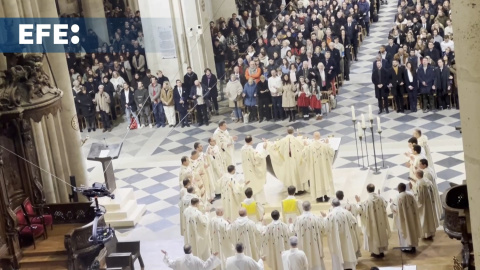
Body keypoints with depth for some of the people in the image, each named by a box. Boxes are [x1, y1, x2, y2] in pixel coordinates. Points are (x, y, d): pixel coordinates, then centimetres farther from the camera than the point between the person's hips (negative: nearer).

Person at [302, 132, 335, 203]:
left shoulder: (309, 146, -13)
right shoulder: (324, 144, -11)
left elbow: (304, 154, -5)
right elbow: (332, 152, -3)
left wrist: (306, 146, 10)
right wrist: (327, 145, 10)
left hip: (314, 167, -1)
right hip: (324, 166, 1)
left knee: (317, 179, 7)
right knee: (325, 179, 12)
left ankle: (319, 197, 8)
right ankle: (325, 196, 16)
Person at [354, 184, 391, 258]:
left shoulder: (368, 200, -24)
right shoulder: (380, 197, -8)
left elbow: (361, 209, -15)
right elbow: (386, 204, 11)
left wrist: (358, 202, -1)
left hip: (372, 222, -5)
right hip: (381, 221, 5)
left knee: (374, 235, 9)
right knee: (381, 233, 17)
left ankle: (376, 252, 17)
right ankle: (381, 251, 27)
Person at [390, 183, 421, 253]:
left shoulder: (398, 198, -19)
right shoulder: (411, 195, -3)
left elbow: (396, 208, -15)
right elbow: (415, 207, 1)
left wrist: (392, 202, 1)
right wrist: (414, 215, 15)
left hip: (403, 218, -5)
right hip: (411, 217, 5)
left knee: (405, 231, 7)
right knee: (412, 230, 15)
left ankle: (407, 247, 12)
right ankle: (413, 246, 23)